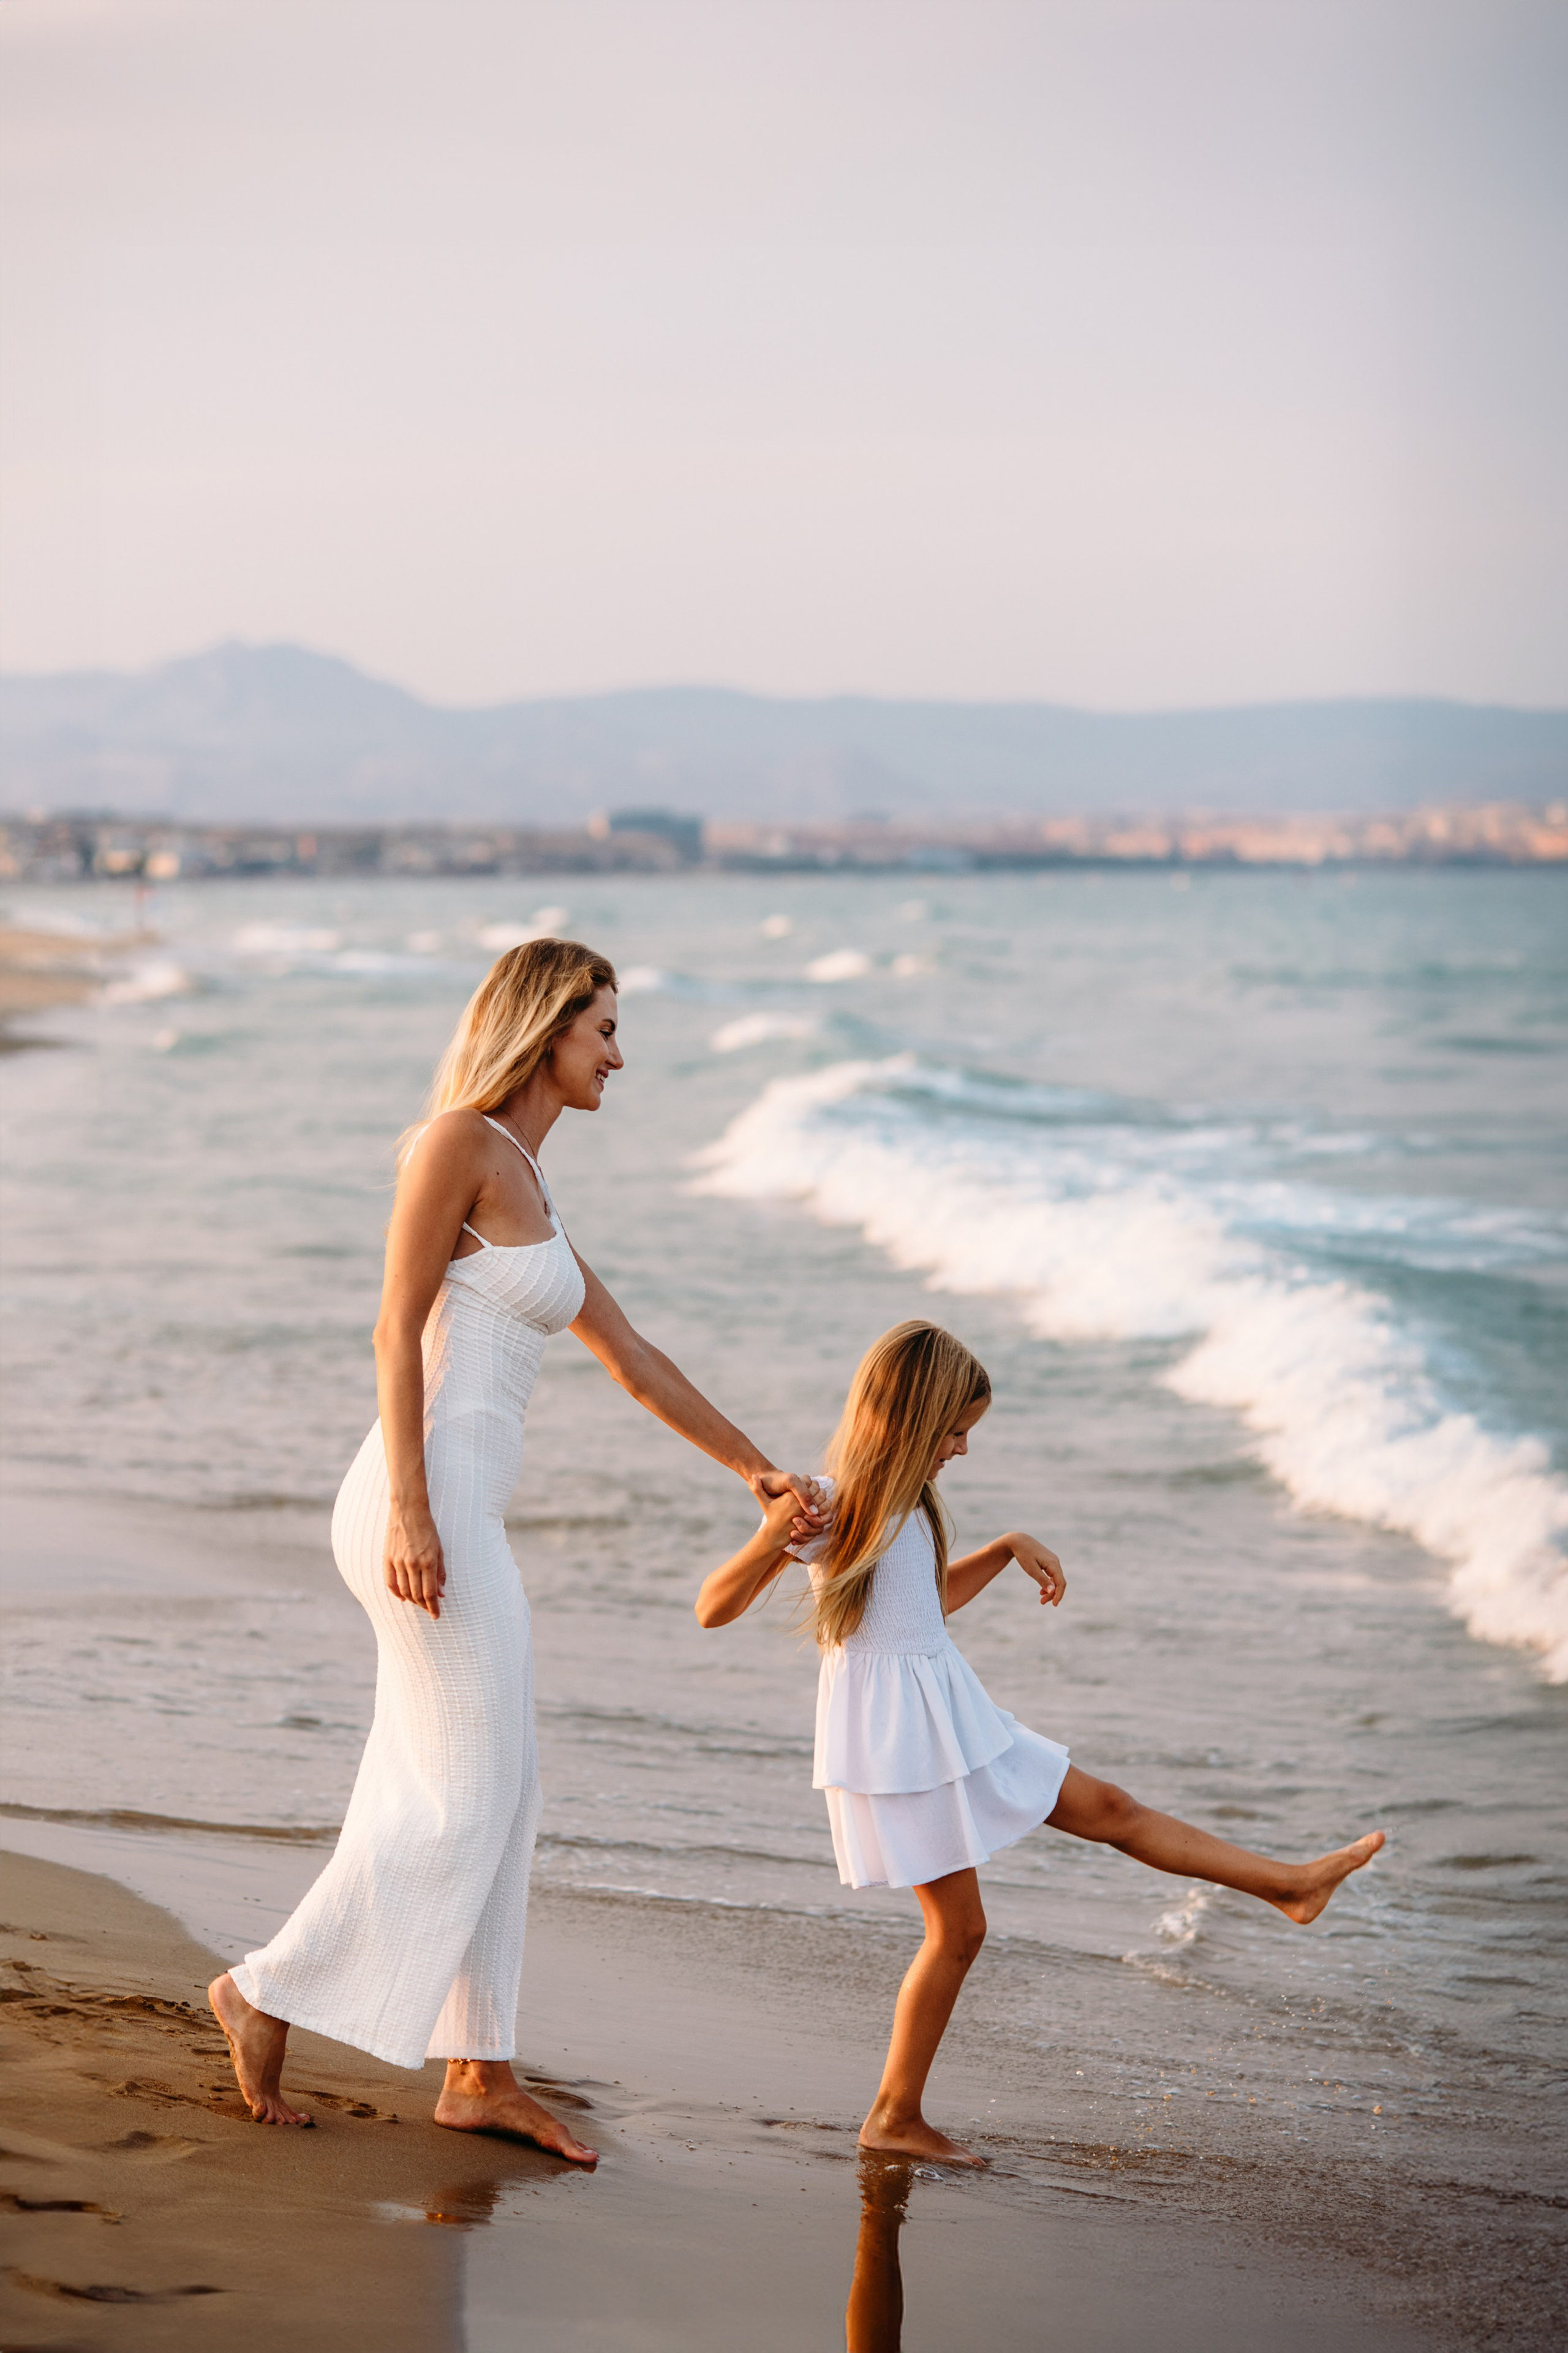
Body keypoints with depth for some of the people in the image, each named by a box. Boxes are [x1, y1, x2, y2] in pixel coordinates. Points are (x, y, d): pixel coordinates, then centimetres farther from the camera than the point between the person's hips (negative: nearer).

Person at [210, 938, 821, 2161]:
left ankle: (481, 2072, 17)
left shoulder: (526, 1190, 19)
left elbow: (634, 1359, 25)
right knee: (464, 1799, -4)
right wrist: (410, 1507, -21)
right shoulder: (459, 1142, -8)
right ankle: (269, 1990, 7)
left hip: (462, 1518, 9)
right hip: (429, 1503, -9)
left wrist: (759, 1469, 29)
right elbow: (397, 1330, -14)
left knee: (494, 1798, 11)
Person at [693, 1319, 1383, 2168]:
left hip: (947, 1713, 8)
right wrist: (769, 1540, -37)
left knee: (1108, 1808, 12)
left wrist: (1008, 1548, 13)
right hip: (889, 1735, -8)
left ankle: (1289, 1884, 19)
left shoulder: (907, 1501, 10)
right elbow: (713, 1610, -19)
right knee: (957, 1928, -2)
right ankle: (895, 2116, 10)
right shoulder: (828, 1508, -17)